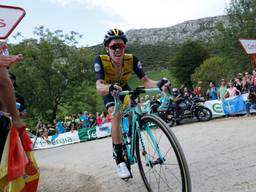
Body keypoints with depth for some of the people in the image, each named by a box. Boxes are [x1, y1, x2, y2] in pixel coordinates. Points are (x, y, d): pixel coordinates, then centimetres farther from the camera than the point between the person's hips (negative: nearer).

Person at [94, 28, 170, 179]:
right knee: (116, 114, -28)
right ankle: (119, 159, -21)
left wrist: (158, 84, -55)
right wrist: (109, 88, -68)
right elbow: (99, 86, -46)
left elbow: (145, 81, -34)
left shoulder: (132, 59, -27)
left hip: (124, 88, 3)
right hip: (109, 92, -3)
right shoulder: (100, 61, -33)